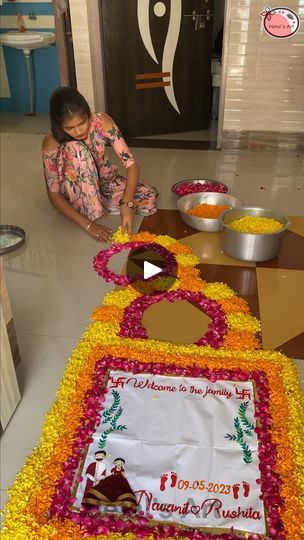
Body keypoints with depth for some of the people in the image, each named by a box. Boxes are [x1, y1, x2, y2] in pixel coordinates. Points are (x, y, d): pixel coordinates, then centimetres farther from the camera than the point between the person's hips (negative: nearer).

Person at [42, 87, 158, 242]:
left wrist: (126, 205, -40)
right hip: (75, 193, -2)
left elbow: (131, 164, -25)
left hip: (104, 181, 2)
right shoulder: (51, 143, -28)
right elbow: (54, 195, -24)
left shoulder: (102, 122, -25)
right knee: (74, 148, -34)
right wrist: (88, 225, -34)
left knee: (149, 197, -21)